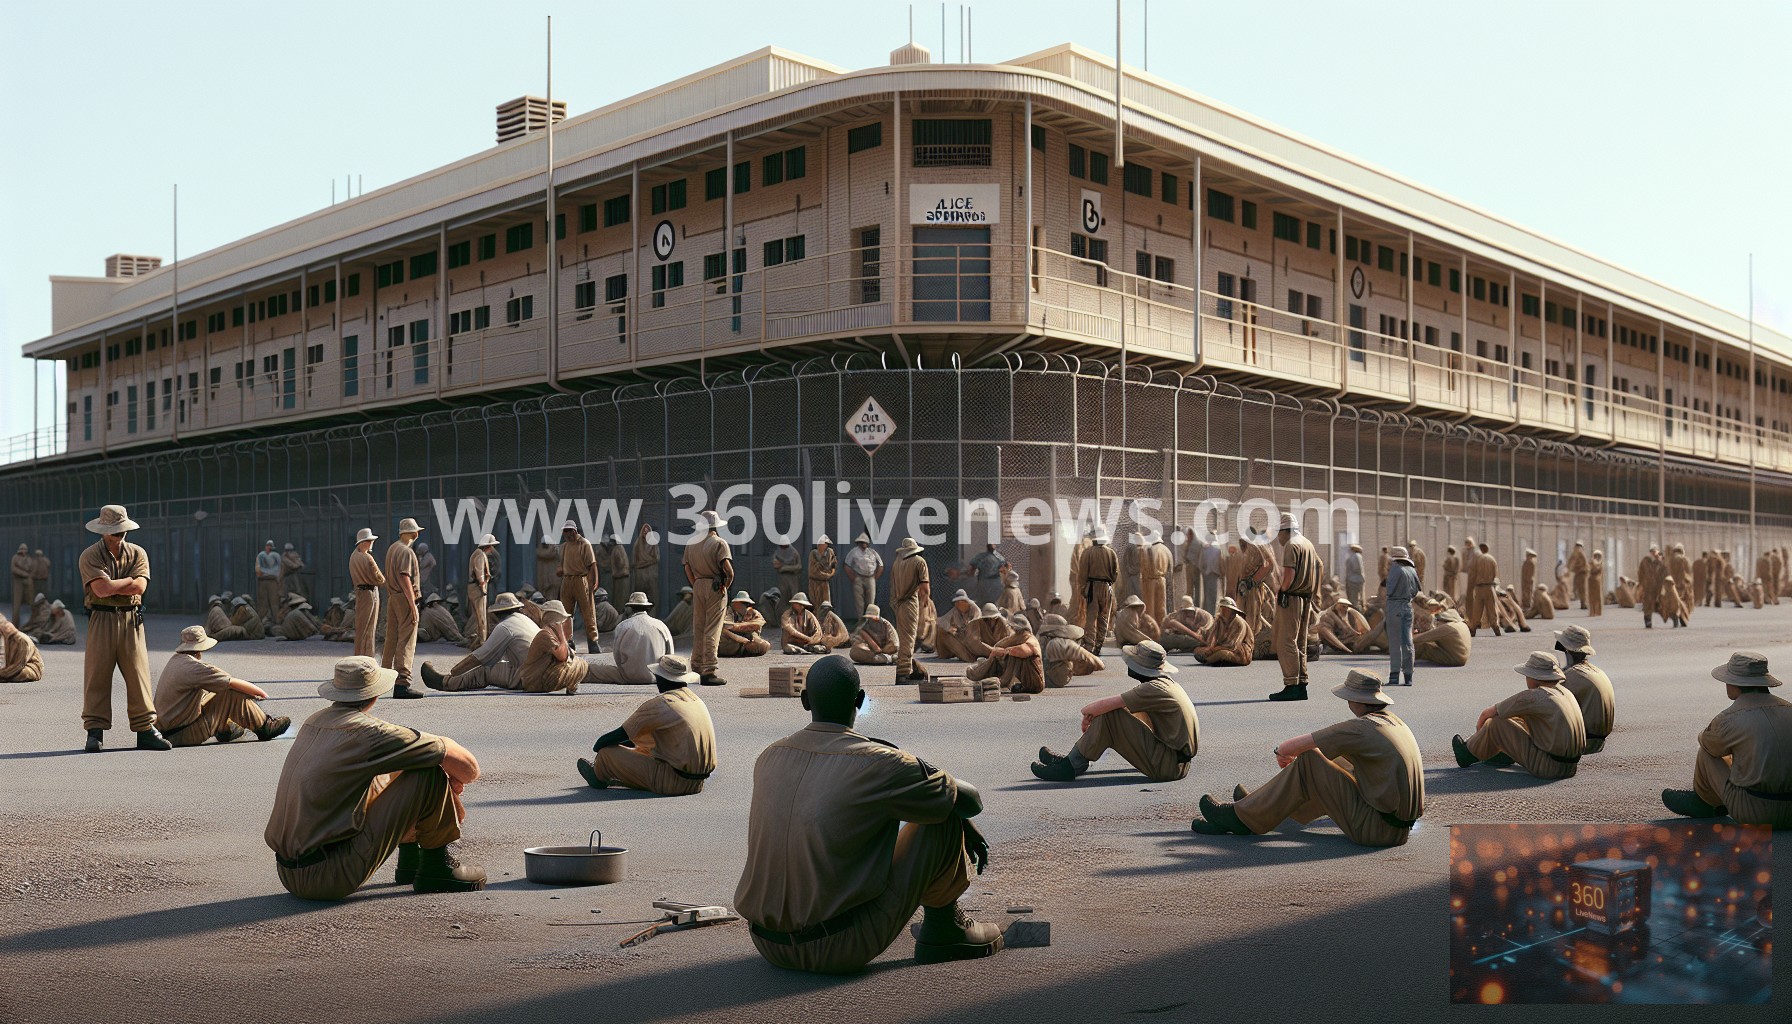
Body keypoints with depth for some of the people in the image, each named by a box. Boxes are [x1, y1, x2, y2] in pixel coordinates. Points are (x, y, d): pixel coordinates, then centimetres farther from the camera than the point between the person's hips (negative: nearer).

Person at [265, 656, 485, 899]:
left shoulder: (314, 722, 10)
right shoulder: (368, 731, -14)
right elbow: (465, 764, -12)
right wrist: (465, 774, 12)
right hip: (332, 878, -9)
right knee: (430, 774, -8)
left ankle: (410, 858, 29)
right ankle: (435, 867, 8)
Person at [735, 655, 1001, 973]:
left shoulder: (769, 758, 5)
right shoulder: (878, 762, -13)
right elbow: (971, 801, 0)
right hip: (841, 950, -6)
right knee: (944, 814, 2)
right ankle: (942, 929, 22)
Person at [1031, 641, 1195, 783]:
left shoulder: (1154, 688, -18)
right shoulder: (1165, 682, 13)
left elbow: (1105, 705, -21)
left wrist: (1087, 711, 0)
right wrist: (1092, 713, 6)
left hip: (1168, 766, -10)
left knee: (1109, 715, -15)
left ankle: (1071, 766, -4)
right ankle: (1072, 759, 15)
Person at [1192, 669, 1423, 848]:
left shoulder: (1360, 727, -16)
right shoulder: (1393, 720, 11)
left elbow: (1290, 747, -13)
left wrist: (1282, 752, 11)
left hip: (1375, 828, -9)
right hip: (1399, 828, 9)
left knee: (1308, 763, -8)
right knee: (1329, 765, 24)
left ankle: (1242, 817, 0)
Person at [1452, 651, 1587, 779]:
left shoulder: (1531, 696, -13)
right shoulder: (1565, 692, 10)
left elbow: (1488, 713, 1)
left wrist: (1479, 727, 25)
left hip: (1549, 767, -8)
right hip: (1570, 767, 8)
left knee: (1497, 723, 1)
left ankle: (1470, 754, 24)